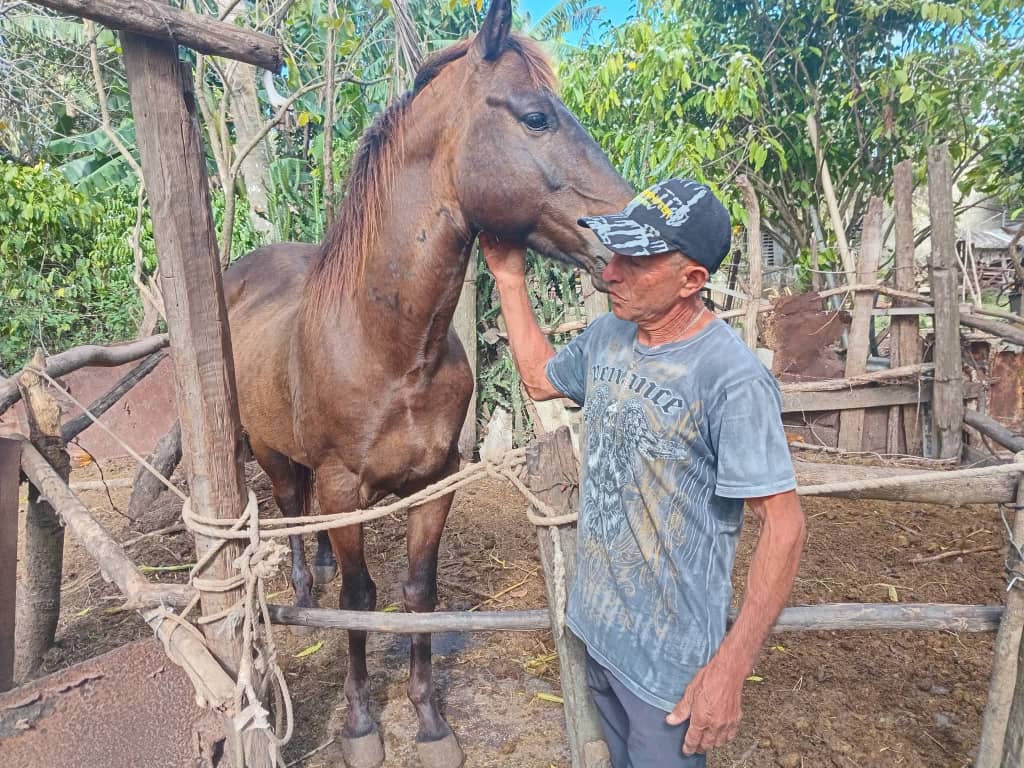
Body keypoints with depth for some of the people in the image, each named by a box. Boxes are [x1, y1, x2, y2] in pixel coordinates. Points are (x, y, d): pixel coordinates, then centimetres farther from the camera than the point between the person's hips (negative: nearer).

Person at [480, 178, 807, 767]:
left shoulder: (733, 378, -27)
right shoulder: (606, 334, -4)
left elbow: (784, 525, -23)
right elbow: (539, 379, 14)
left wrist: (730, 670, -24)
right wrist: (509, 276, 7)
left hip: (671, 656, -7)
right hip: (596, 624, 7)